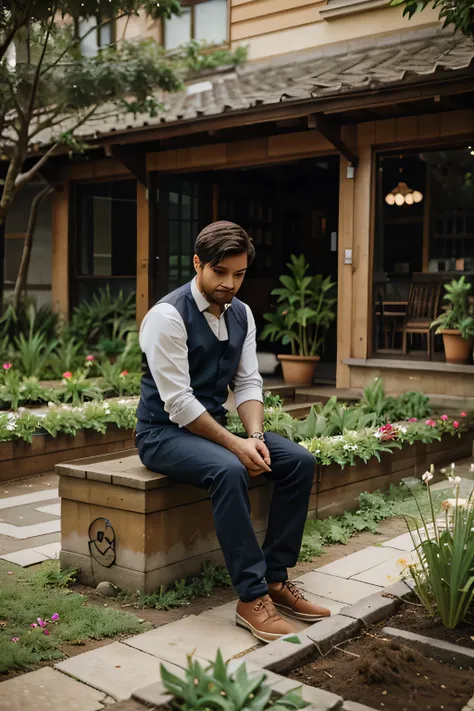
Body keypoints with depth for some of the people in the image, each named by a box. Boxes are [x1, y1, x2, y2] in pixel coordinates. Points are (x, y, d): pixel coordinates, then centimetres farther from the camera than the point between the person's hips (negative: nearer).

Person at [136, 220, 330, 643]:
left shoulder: (241, 314, 5)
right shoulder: (169, 316, -18)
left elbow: (248, 384, 3)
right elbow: (178, 402, -22)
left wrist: (255, 437, -15)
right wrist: (235, 445, -25)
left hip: (213, 426, 8)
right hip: (165, 433, -7)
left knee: (299, 461, -9)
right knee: (228, 470, -36)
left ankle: (276, 579, -3)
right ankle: (252, 597, -25)